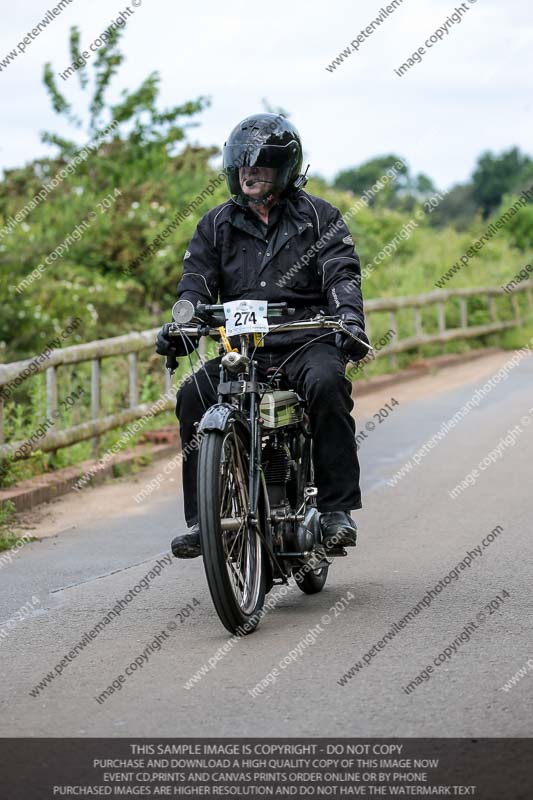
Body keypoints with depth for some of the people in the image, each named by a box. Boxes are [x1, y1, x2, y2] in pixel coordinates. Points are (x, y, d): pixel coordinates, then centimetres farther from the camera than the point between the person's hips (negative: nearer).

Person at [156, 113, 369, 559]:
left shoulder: (318, 216, 11)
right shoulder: (217, 225, 19)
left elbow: (342, 274, -3)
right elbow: (197, 282, 8)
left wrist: (350, 319, -24)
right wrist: (179, 324, -14)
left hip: (307, 342, -3)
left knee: (326, 384, -34)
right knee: (193, 396, -23)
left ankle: (337, 509, -28)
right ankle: (200, 517, -16)